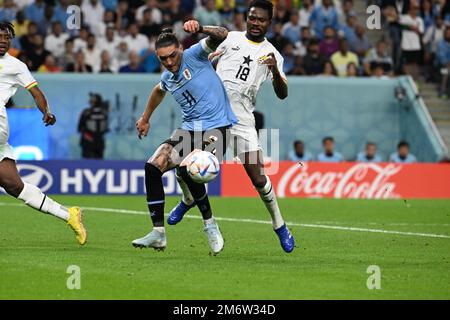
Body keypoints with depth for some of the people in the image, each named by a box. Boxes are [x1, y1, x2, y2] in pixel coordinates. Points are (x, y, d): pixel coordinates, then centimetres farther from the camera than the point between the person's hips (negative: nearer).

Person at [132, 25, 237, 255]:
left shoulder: (194, 55, -7)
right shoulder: (167, 77, 13)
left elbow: (221, 36, -21)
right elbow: (159, 90, 37)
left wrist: (200, 29, -39)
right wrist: (145, 118, 45)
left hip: (216, 128, -7)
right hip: (188, 130, 7)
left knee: (186, 169, -30)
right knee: (153, 166, -11)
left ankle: (210, 224, -9)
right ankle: (158, 234, -5)